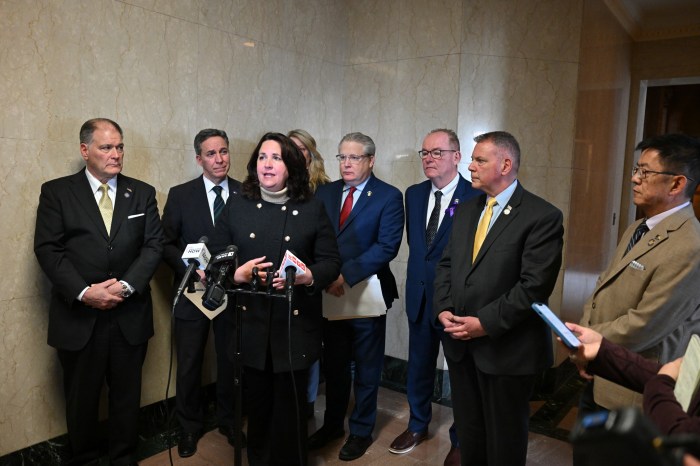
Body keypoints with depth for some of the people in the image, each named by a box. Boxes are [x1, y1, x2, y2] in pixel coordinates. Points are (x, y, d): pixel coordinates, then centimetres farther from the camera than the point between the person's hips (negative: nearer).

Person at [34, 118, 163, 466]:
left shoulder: (142, 193, 6)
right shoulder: (56, 192, 0)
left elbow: (153, 245, 0)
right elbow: (47, 249, -6)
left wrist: (126, 286, -14)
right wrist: (84, 292, -16)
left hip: (130, 315, 2)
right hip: (78, 316, -1)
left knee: (127, 395, 14)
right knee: (81, 398, 14)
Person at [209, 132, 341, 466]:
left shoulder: (312, 209, 0)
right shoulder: (236, 205, 4)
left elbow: (331, 261, -1)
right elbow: (216, 256, 5)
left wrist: (310, 276, -22)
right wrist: (234, 274, -16)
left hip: (296, 324, -1)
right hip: (251, 323, 2)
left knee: (291, 407, 8)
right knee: (257, 404, 15)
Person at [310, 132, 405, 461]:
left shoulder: (389, 196, -7)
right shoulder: (324, 193, 7)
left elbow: (387, 246, -16)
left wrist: (346, 275, -22)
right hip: (330, 293, 4)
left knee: (366, 369, 12)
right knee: (333, 365, 17)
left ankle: (361, 431, 30)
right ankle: (333, 424, 36)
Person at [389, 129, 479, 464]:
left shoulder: (476, 197, -14)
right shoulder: (414, 194, 6)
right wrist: (421, 275, 6)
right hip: (420, 295, 5)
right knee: (419, 366, 19)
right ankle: (418, 426, 41)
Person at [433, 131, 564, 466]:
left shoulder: (542, 216, -12)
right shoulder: (466, 210, 10)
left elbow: (535, 285, -18)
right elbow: (446, 264, 11)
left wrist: (486, 323, -19)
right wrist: (444, 309, -5)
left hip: (506, 348, -6)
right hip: (460, 343, 6)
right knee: (468, 432, 20)